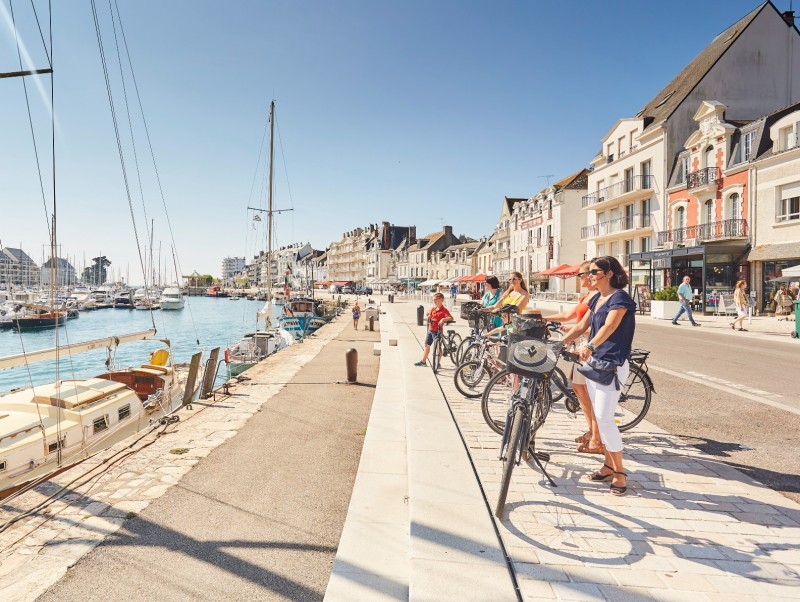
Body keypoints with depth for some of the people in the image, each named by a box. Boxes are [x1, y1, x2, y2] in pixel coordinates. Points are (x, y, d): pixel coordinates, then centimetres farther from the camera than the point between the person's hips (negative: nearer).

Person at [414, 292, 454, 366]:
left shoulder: (443, 310, -14)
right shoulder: (433, 309, 7)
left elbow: (451, 318, -25)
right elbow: (429, 317, 12)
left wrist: (443, 319, -38)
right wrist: (428, 319, -8)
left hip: (437, 331, -7)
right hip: (430, 329, 7)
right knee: (427, 345, 15)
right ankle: (423, 361, 27)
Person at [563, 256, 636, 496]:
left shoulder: (620, 298, -13)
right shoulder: (596, 299, 13)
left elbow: (609, 326, -30)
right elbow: (581, 326, 14)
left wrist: (590, 346, -45)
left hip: (612, 366, -8)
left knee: (604, 419, -11)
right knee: (600, 418, 12)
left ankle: (620, 472, 4)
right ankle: (609, 465, 24)